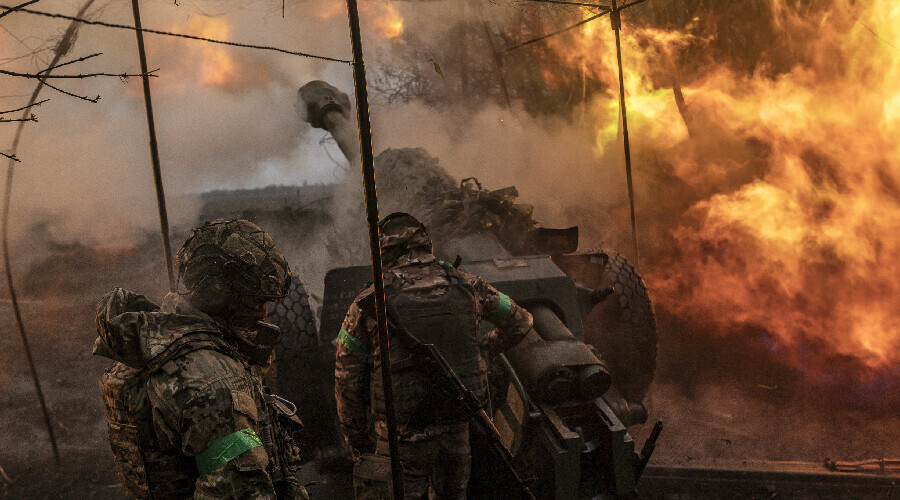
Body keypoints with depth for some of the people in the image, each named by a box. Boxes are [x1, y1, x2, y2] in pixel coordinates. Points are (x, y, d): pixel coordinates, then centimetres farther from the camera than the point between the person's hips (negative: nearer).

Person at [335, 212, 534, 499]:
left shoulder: (368, 304, -9)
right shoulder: (466, 287, -3)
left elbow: (347, 382, -3)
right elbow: (520, 322, 13)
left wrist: (357, 441, 9)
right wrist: (482, 347, 31)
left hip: (403, 440, -3)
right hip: (457, 429, 3)